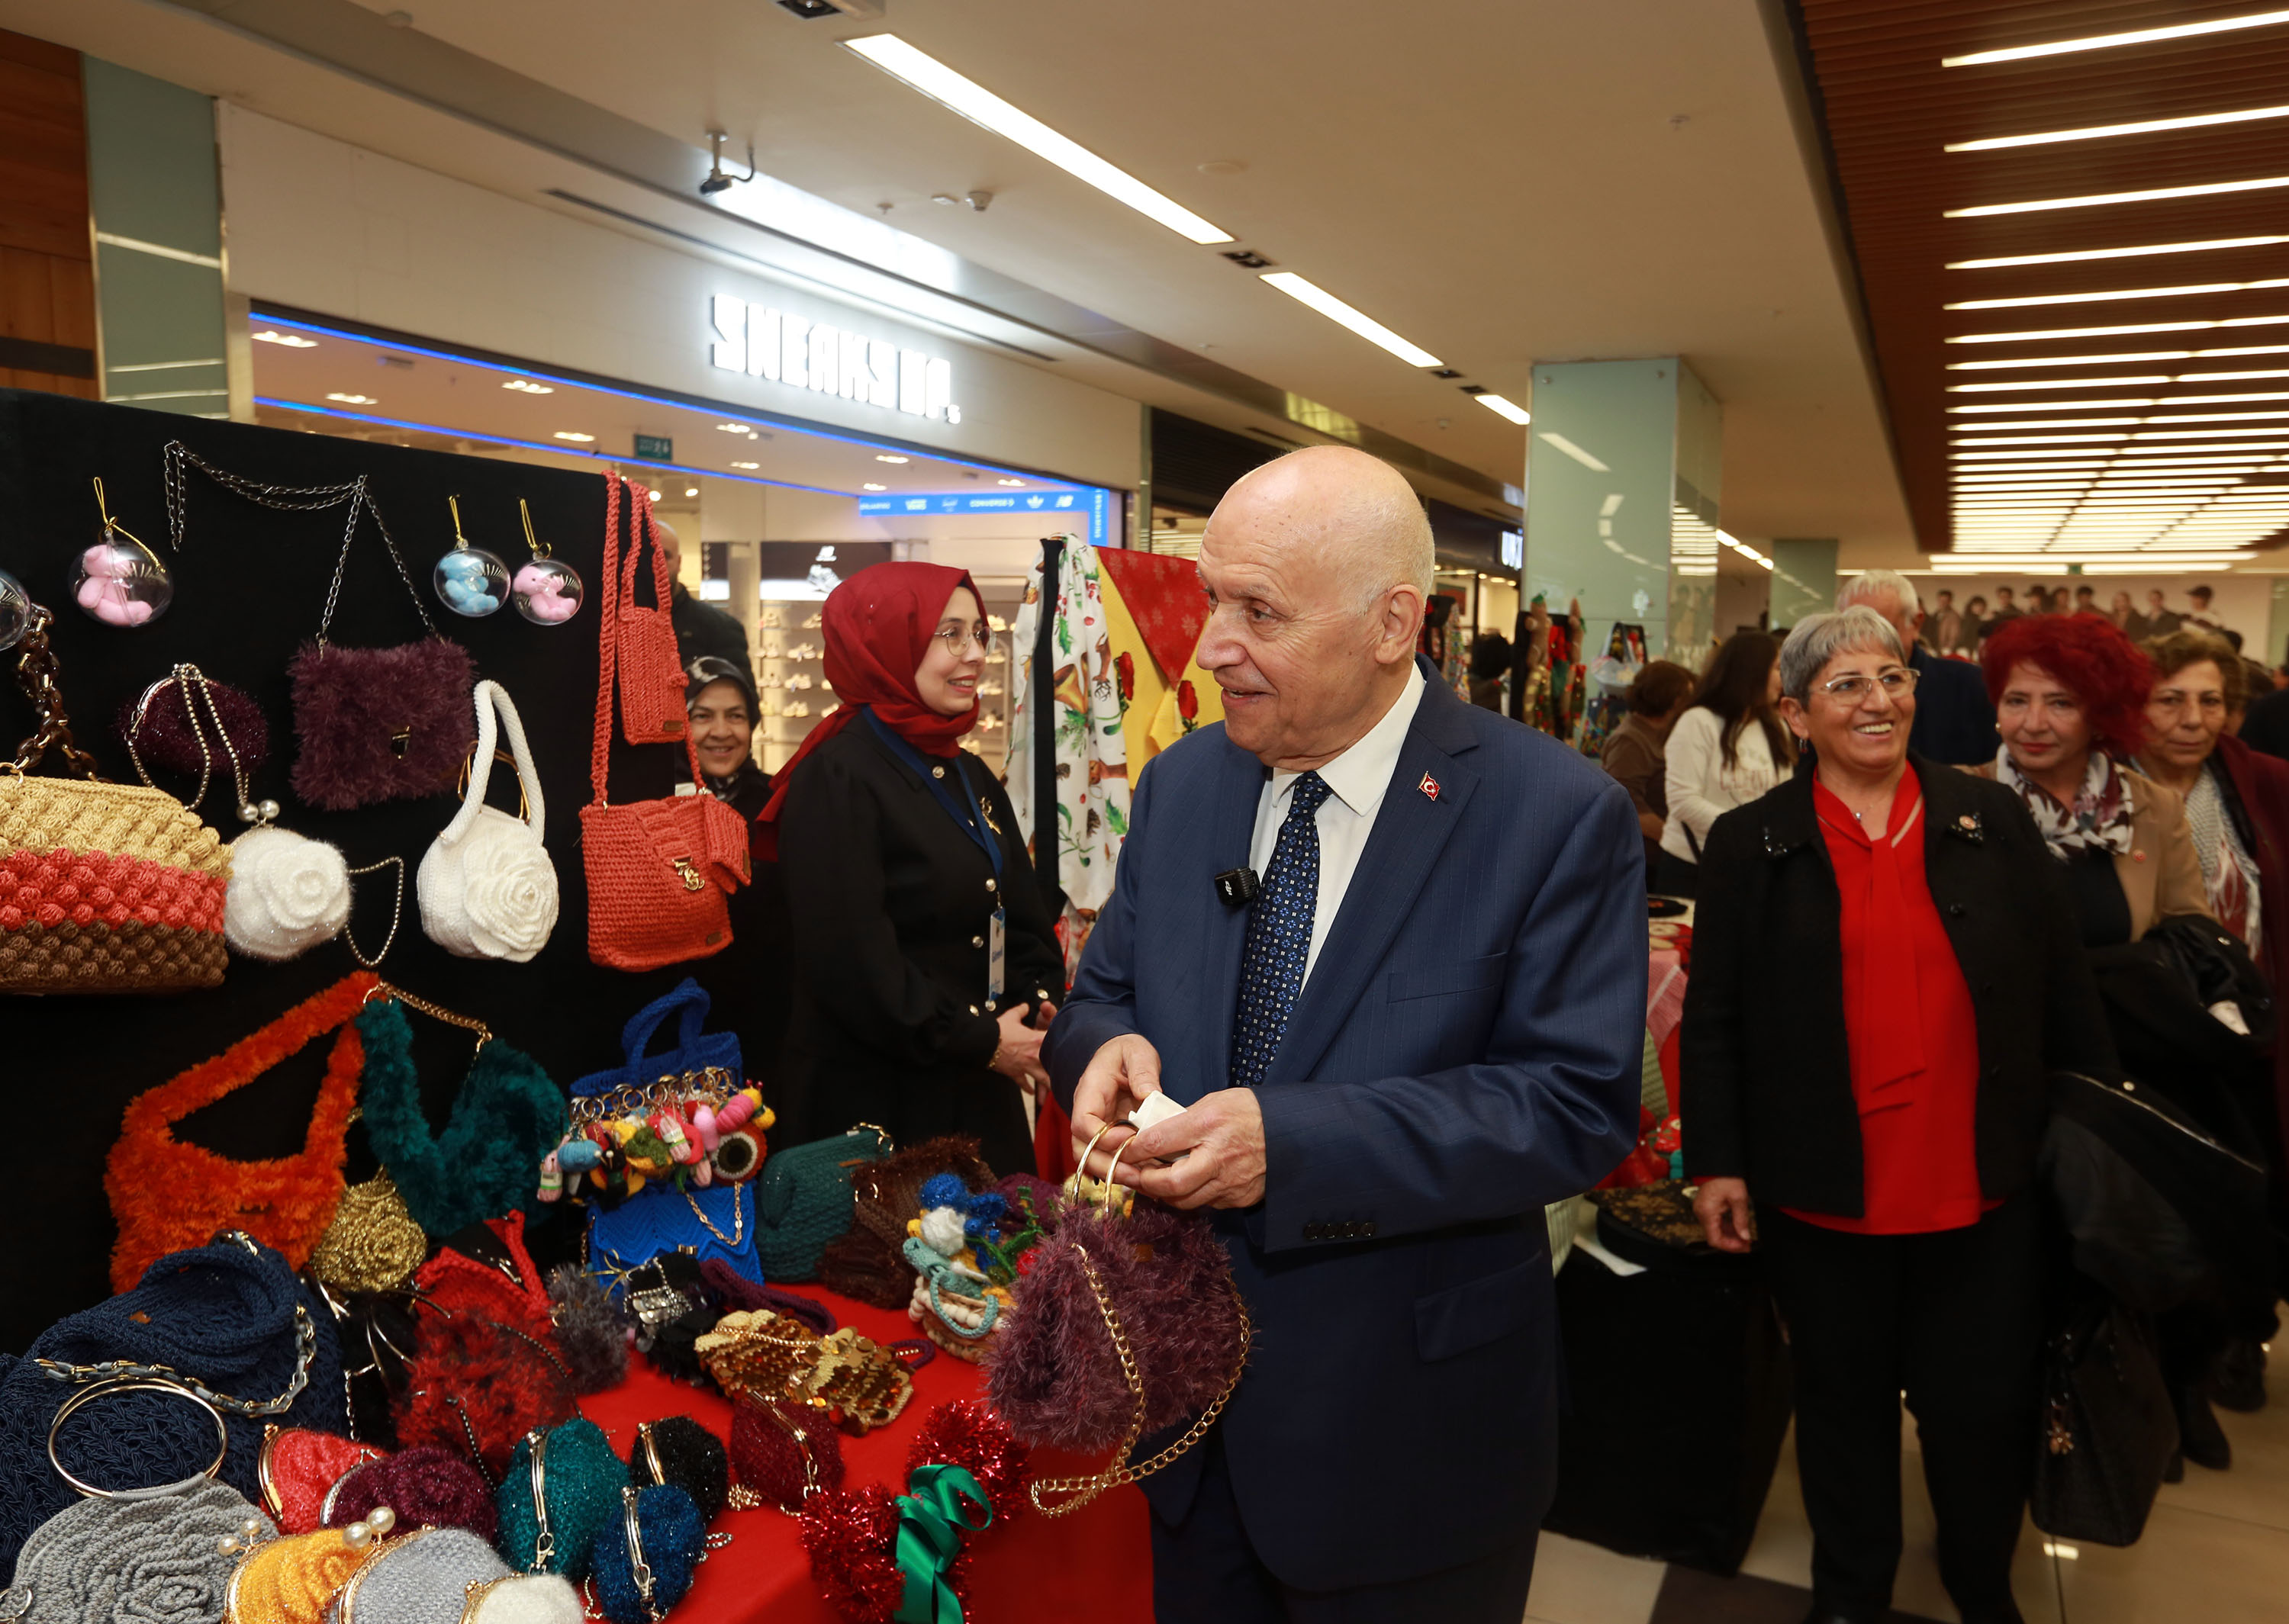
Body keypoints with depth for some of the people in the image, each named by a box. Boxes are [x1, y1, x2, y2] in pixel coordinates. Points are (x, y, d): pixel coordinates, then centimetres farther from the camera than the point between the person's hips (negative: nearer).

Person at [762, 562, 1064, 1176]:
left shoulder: (970, 777, 11)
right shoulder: (836, 780, -14)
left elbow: (1023, 920, 14)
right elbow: (852, 964, -19)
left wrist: (1040, 1006, -5)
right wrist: (982, 1041, -13)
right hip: (875, 1102, -7)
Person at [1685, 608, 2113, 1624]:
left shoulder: (1995, 823, 3)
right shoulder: (1750, 844, -2)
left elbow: (2065, 997, 7)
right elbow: (1712, 1017, -2)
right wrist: (1714, 1163, -4)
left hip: (1982, 1190, 1)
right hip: (1821, 1194, -1)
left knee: (1983, 1409, 12)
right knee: (1844, 1407, 15)